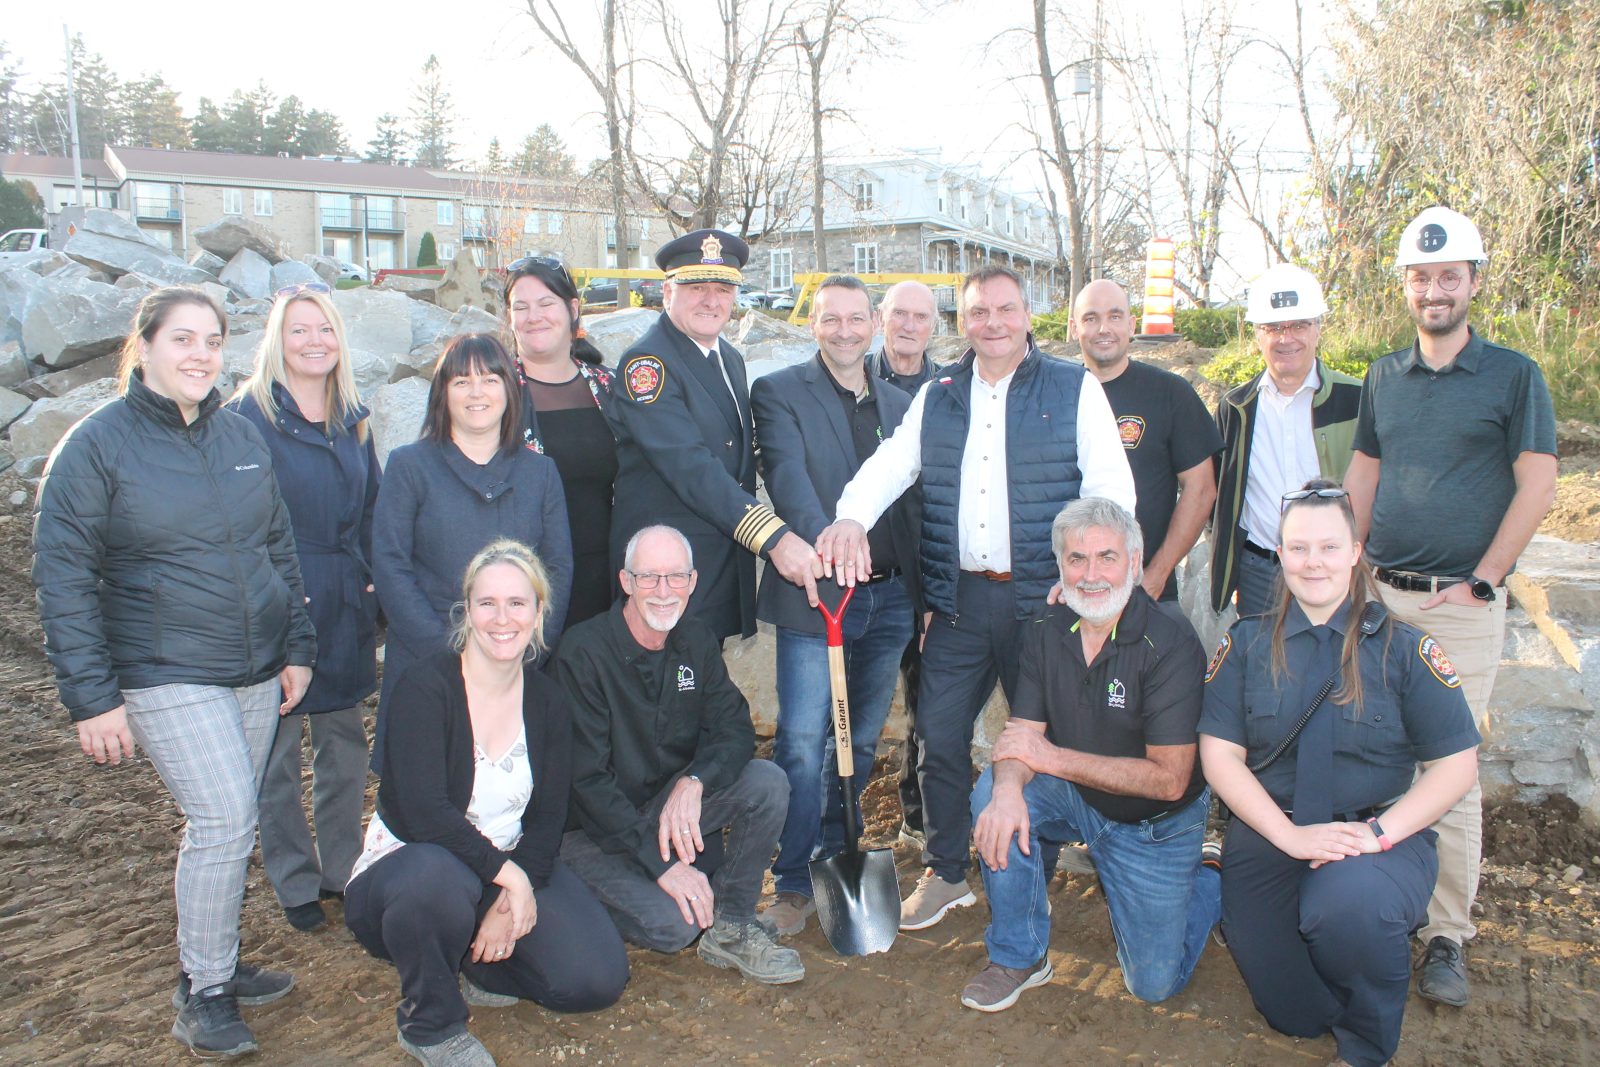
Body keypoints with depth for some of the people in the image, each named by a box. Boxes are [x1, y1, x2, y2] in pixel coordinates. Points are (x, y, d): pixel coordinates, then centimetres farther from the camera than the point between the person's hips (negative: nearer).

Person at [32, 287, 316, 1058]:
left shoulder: (243, 437, 8)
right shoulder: (97, 444, -8)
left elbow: (279, 549, 15)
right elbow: (63, 580, -9)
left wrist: (297, 647, 11)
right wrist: (92, 697, -12)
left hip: (257, 673, 6)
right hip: (166, 676, -5)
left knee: (228, 825, 14)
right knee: (223, 821, -11)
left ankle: (216, 962, 32)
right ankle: (203, 993, 9)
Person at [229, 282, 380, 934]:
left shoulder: (353, 417, 10)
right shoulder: (248, 415, -8)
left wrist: (374, 593, 8)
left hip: (346, 608, 5)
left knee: (344, 745, 14)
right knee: (278, 753, 6)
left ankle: (343, 870, 30)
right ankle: (295, 885, 23)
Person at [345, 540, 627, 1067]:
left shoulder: (548, 702, -1)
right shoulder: (427, 684, -16)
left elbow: (548, 820, -2)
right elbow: (424, 812, -25)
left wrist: (512, 898, -17)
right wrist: (507, 874, -25)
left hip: (511, 871, 5)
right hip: (407, 864, -4)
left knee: (599, 978, -13)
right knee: (435, 877, -40)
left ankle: (476, 960, 16)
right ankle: (429, 1023, -9)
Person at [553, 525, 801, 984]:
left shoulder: (697, 642, -1)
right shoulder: (583, 654, -20)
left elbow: (735, 729, -7)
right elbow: (585, 779, -22)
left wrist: (693, 782, -29)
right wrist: (661, 864, -26)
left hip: (671, 806, 5)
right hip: (595, 826, -5)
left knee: (767, 782, -19)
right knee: (672, 925, -26)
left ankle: (731, 927, -5)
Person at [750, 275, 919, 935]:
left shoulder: (900, 405, 16)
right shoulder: (780, 392, 0)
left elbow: (913, 497, 15)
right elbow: (788, 475, -17)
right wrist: (824, 542, -35)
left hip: (890, 596, 5)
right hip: (815, 593, -5)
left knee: (861, 740, 14)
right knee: (802, 742, -5)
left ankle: (836, 862, 31)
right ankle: (794, 883, 10)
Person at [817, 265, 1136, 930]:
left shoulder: (1074, 389, 1)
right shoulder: (937, 397, 13)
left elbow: (1111, 487, -4)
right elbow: (891, 463, 5)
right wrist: (851, 516, -17)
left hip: (1044, 596, -3)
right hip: (959, 598, 3)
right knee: (939, 734, 6)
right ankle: (946, 872, 25)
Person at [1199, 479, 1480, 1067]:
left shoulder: (1403, 647, -2)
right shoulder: (1247, 643, 2)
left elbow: (1457, 764, -3)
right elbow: (1219, 755, -4)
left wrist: (1380, 832, -17)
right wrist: (1291, 836, -15)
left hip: (1379, 836, -2)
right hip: (1269, 837, 2)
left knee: (1347, 905, -35)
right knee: (1293, 1015, -4)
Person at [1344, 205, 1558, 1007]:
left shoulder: (1513, 376, -2)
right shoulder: (1384, 377, 11)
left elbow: (1538, 486, -5)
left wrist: (1482, 579, -9)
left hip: (1460, 606, -4)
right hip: (1379, 594, 4)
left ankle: (1447, 935, 8)